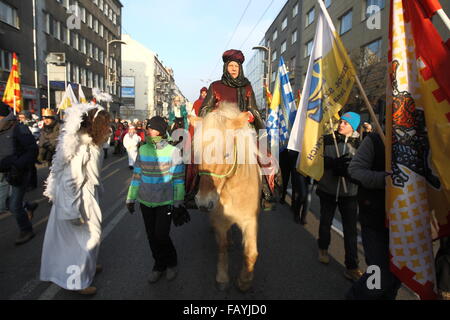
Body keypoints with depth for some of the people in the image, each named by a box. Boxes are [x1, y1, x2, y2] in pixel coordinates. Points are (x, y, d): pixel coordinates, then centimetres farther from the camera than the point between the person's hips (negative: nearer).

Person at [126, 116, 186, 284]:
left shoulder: (172, 151, -11)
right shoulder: (143, 150, -1)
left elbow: (178, 179, -7)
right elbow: (137, 175, 7)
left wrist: (178, 202, -7)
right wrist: (131, 198, 10)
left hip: (165, 202, -4)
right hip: (146, 201, 4)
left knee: (161, 235, -5)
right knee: (152, 236, 12)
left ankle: (171, 263, 25)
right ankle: (159, 265, 34)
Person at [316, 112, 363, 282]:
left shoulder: (359, 143, -5)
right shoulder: (328, 139, -3)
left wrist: (349, 168, -26)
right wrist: (334, 163, -21)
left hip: (349, 193, -1)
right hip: (328, 189, 1)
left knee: (351, 230, 0)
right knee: (325, 222, 18)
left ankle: (352, 267, 11)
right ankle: (323, 248, 45)